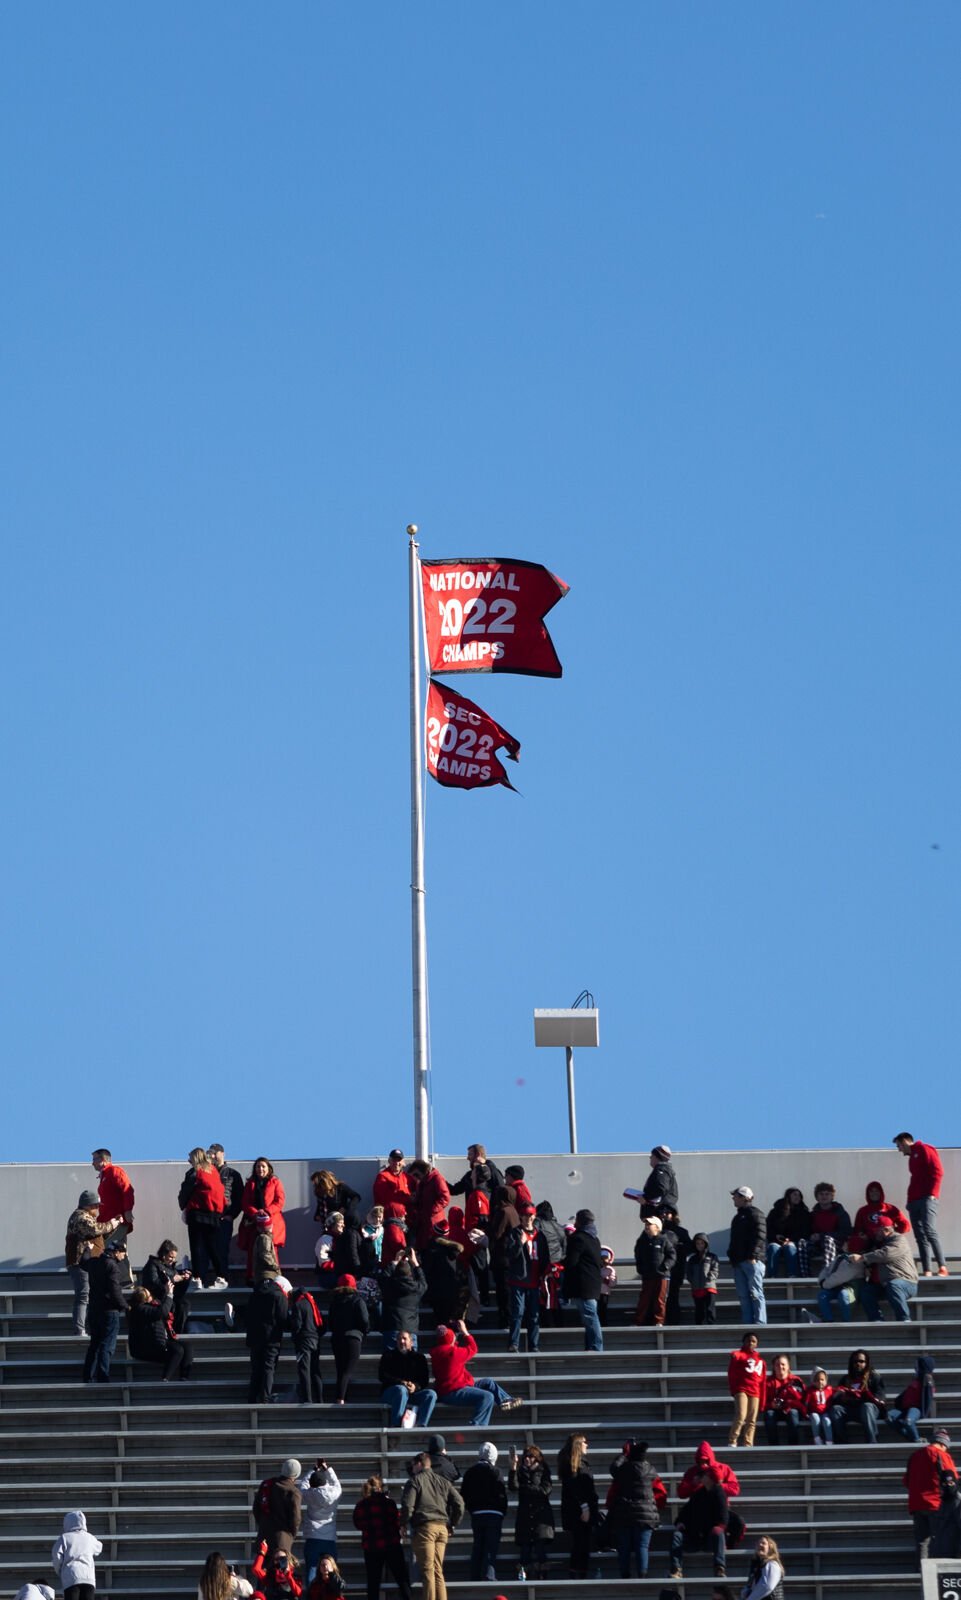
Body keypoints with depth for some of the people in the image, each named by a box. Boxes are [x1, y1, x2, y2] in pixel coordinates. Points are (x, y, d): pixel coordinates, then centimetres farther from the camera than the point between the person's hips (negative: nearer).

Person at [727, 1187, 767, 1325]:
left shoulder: (755, 1214, -3)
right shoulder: (738, 1217, 25)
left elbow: (760, 1236, -14)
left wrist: (753, 1256, -21)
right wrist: (732, 1256, 15)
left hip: (752, 1261, -9)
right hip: (738, 1261, 9)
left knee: (755, 1294, -11)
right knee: (743, 1295, 5)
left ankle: (760, 1324, -13)